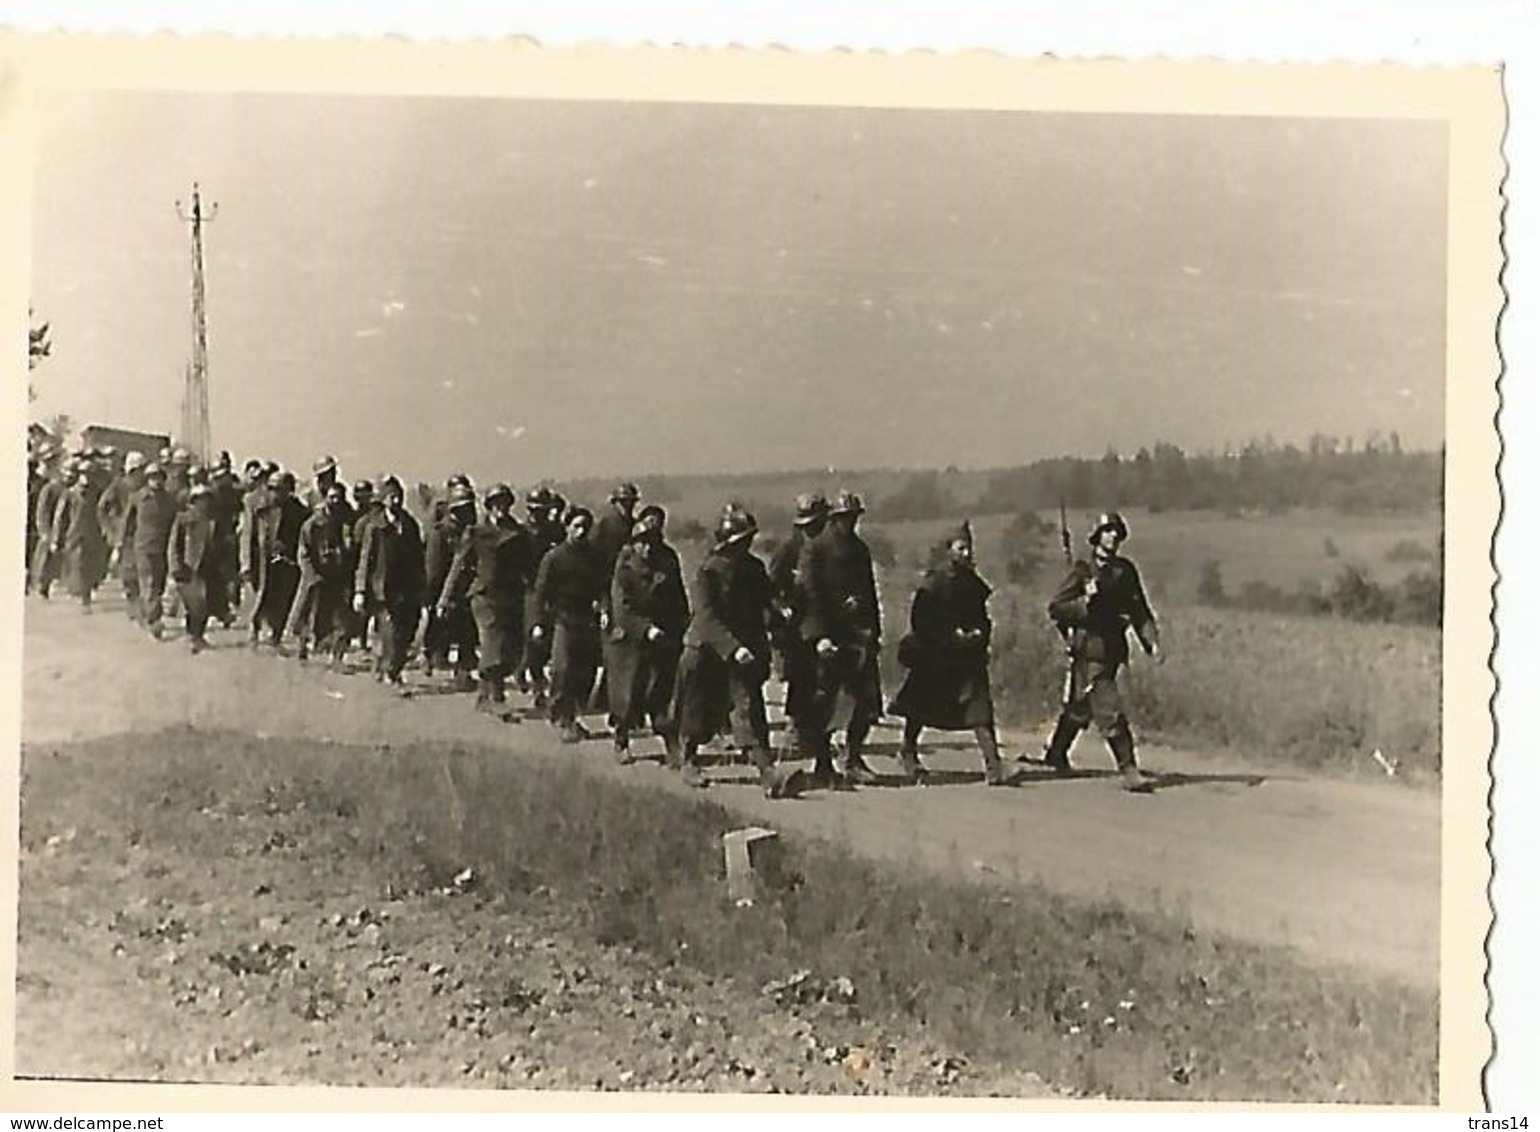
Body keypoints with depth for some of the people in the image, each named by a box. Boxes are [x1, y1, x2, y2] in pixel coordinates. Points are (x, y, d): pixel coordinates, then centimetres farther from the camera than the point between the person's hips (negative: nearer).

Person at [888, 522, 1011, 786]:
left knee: (979, 703, -12)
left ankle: (992, 763, -19)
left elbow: (982, 617, 18)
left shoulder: (973, 583, 8)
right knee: (921, 705, 12)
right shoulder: (934, 581, -9)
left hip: (968, 655, 4)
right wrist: (951, 635, -17)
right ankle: (908, 752, 35)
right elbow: (919, 620, -13)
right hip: (933, 657, -4)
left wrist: (980, 633, -4)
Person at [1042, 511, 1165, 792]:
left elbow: (1139, 611, 9)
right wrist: (1084, 603, -20)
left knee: (1079, 707, 19)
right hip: (1089, 650, -6)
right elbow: (1055, 607, -6)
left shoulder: (1125, 571, 9)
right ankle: (1128, 771, -8)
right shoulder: (1082, 571, -7)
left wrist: (1152, 643, -2)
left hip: (1112, 651, 6)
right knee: (1110, 711, -10)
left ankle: (1056, 754, 35)